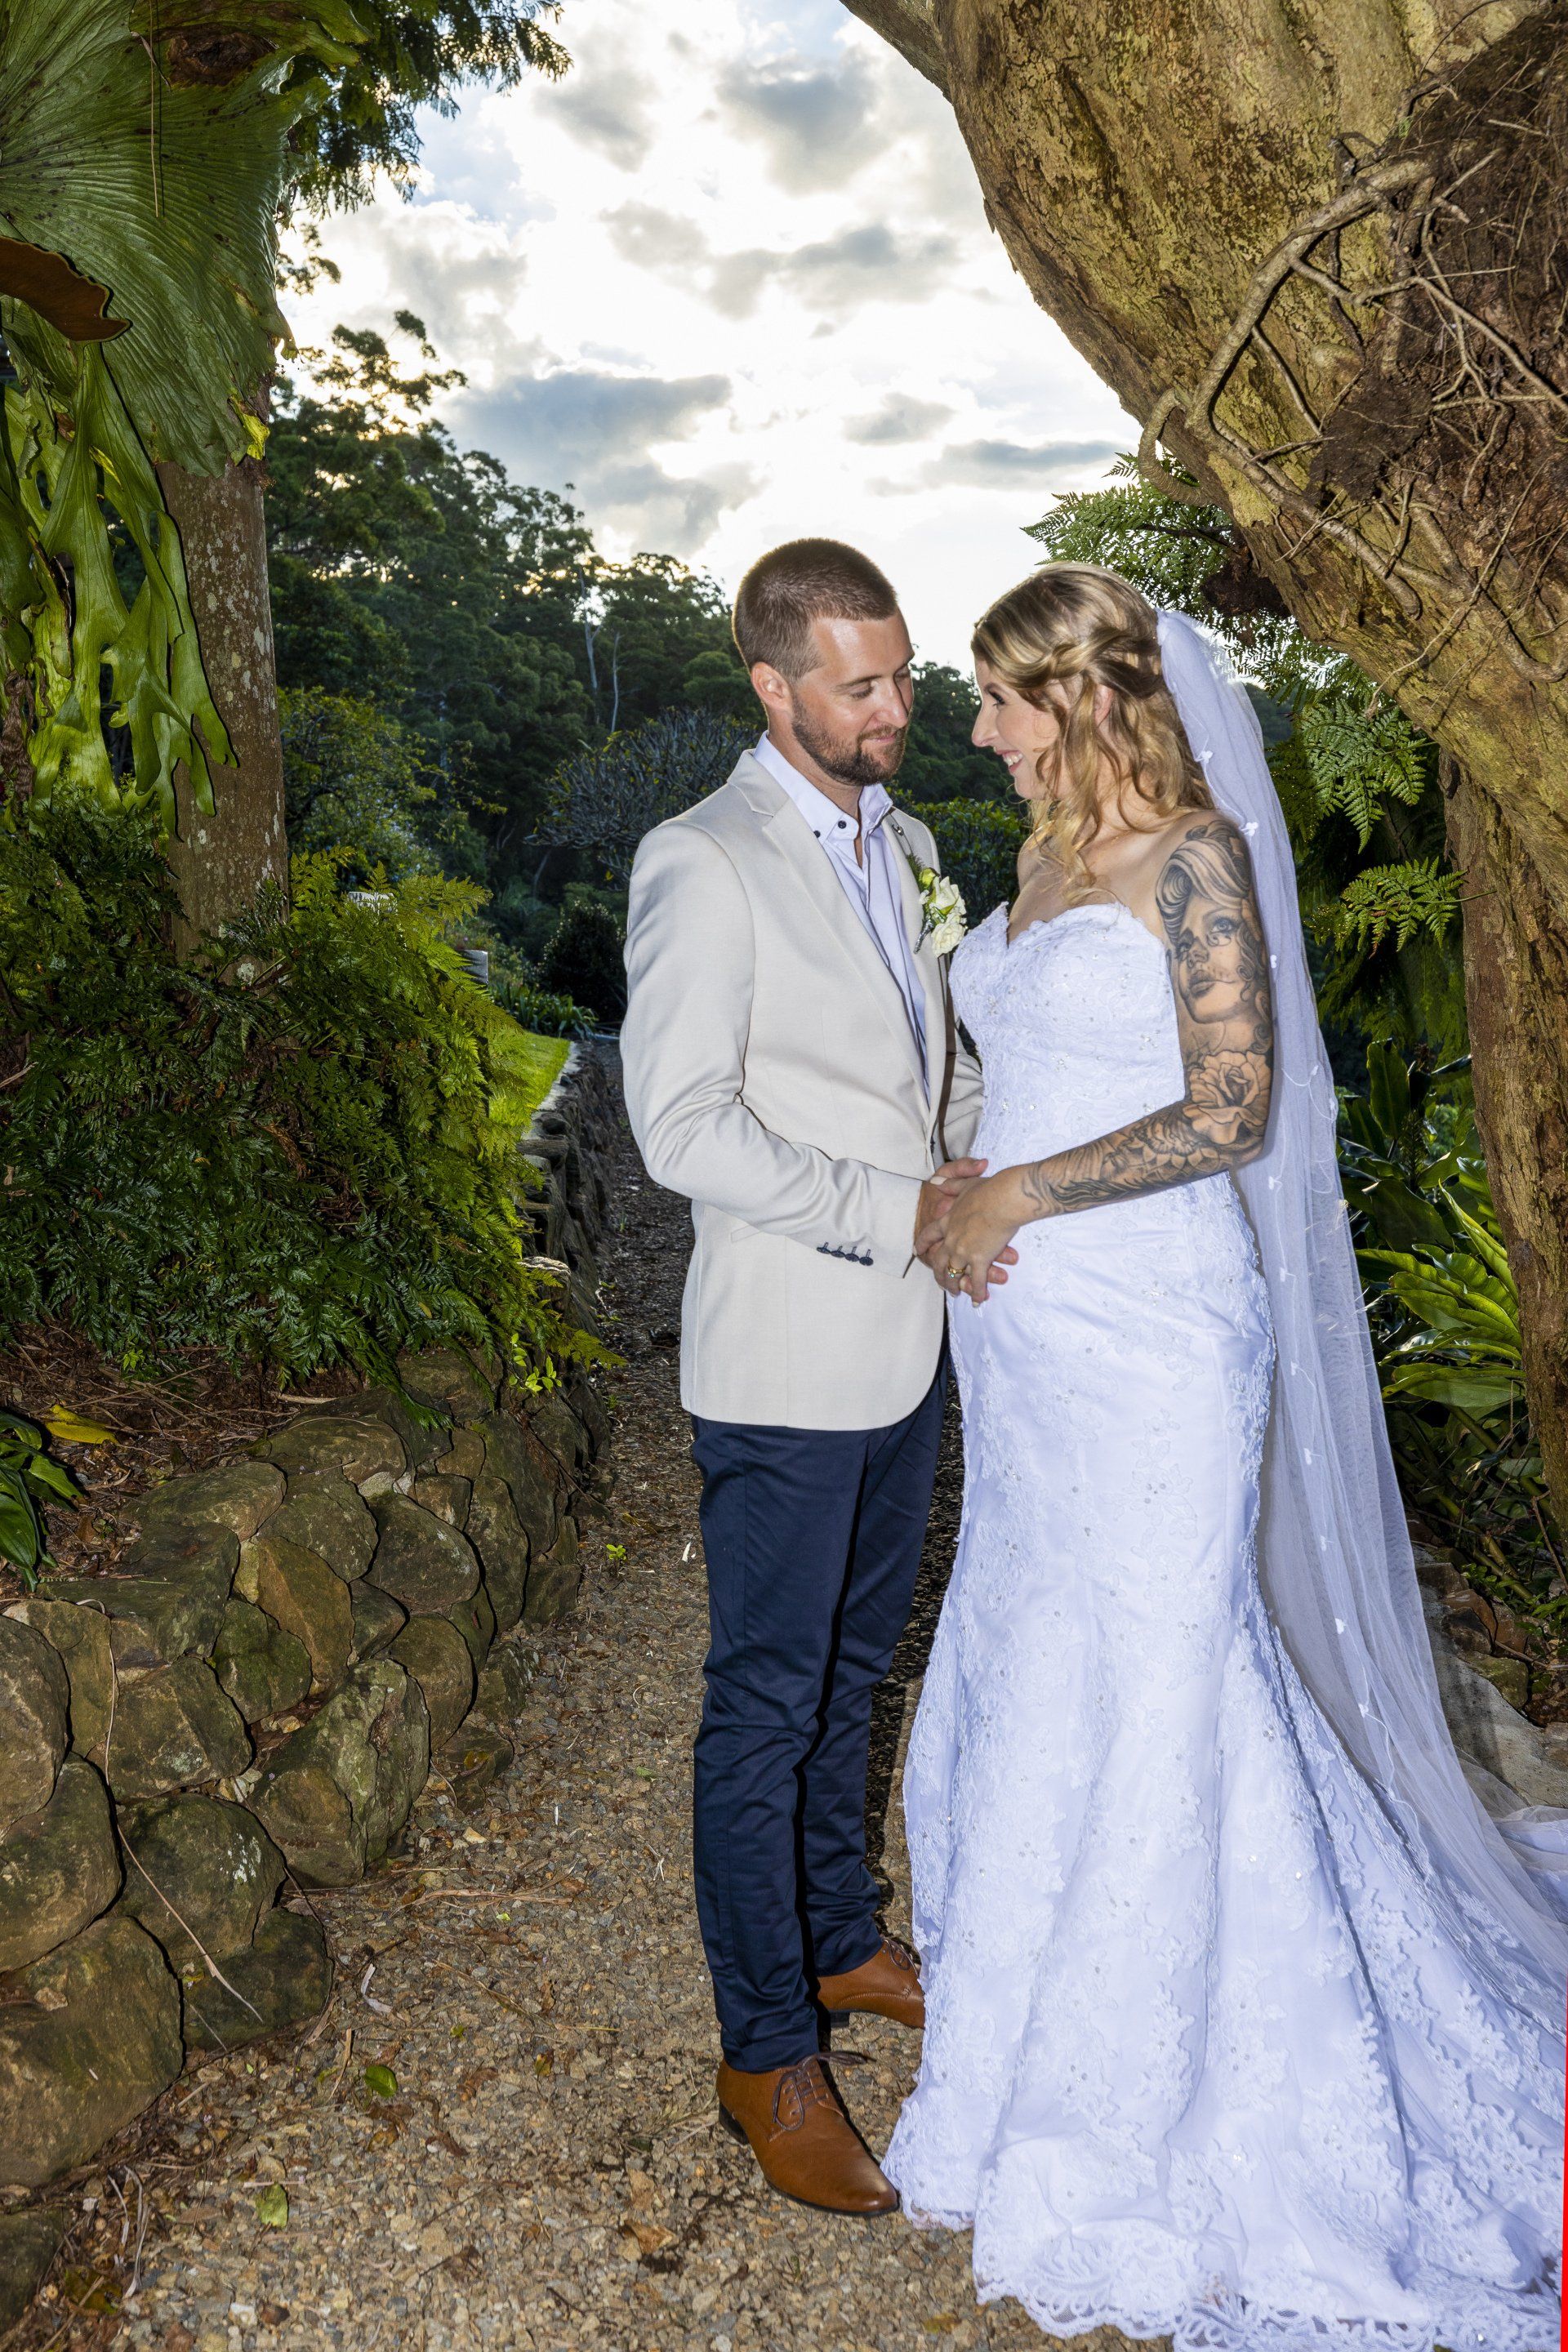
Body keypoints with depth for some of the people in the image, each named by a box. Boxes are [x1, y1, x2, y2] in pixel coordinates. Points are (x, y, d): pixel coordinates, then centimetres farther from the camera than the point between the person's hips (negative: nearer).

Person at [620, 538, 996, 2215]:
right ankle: (767, 2056, 24)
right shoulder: (702, 865, -14)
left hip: (904, 1341, 8)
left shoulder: (897, 840, 11)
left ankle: (842, 1940, 42)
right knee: (766, 1704, 6)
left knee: (854, 1667, 22)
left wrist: (976, 1159, 2)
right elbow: (681, 1126, -20)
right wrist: (897, 1211, -20)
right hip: (786, 1357, -7)